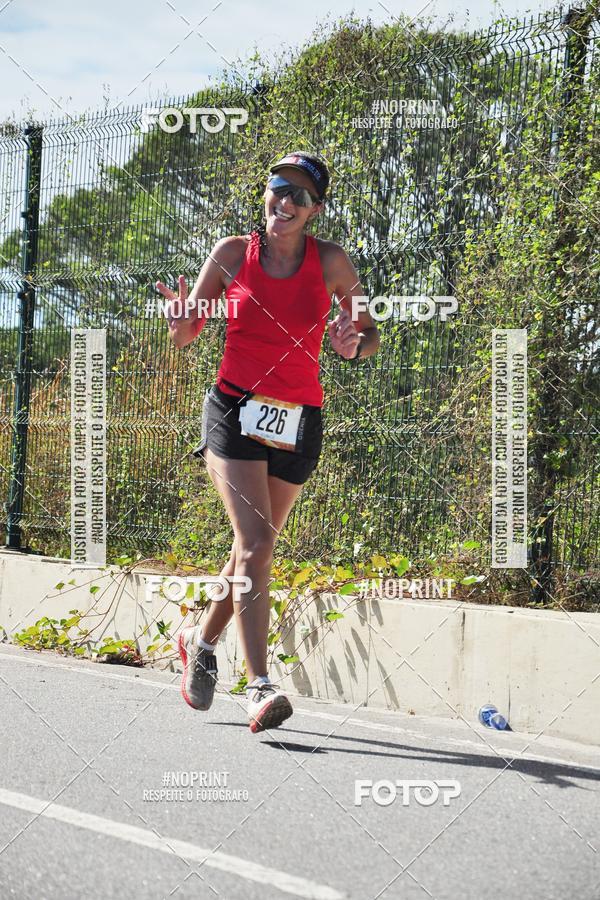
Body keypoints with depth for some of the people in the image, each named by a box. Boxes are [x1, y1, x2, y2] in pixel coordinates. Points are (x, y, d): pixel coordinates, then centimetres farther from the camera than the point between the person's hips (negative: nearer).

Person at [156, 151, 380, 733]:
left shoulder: (331, 261, 0)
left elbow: (369, 334, 7)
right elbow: (186, 335, 6)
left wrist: (353, 345, -16)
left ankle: (202, 641, 37)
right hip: (234, 411, -2)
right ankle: (259, 687, -19)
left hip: (298, 422, 2)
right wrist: (182, 320, -17)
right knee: (256, 544, -16)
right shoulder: (234, 252, -1)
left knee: (256, 548, 11)